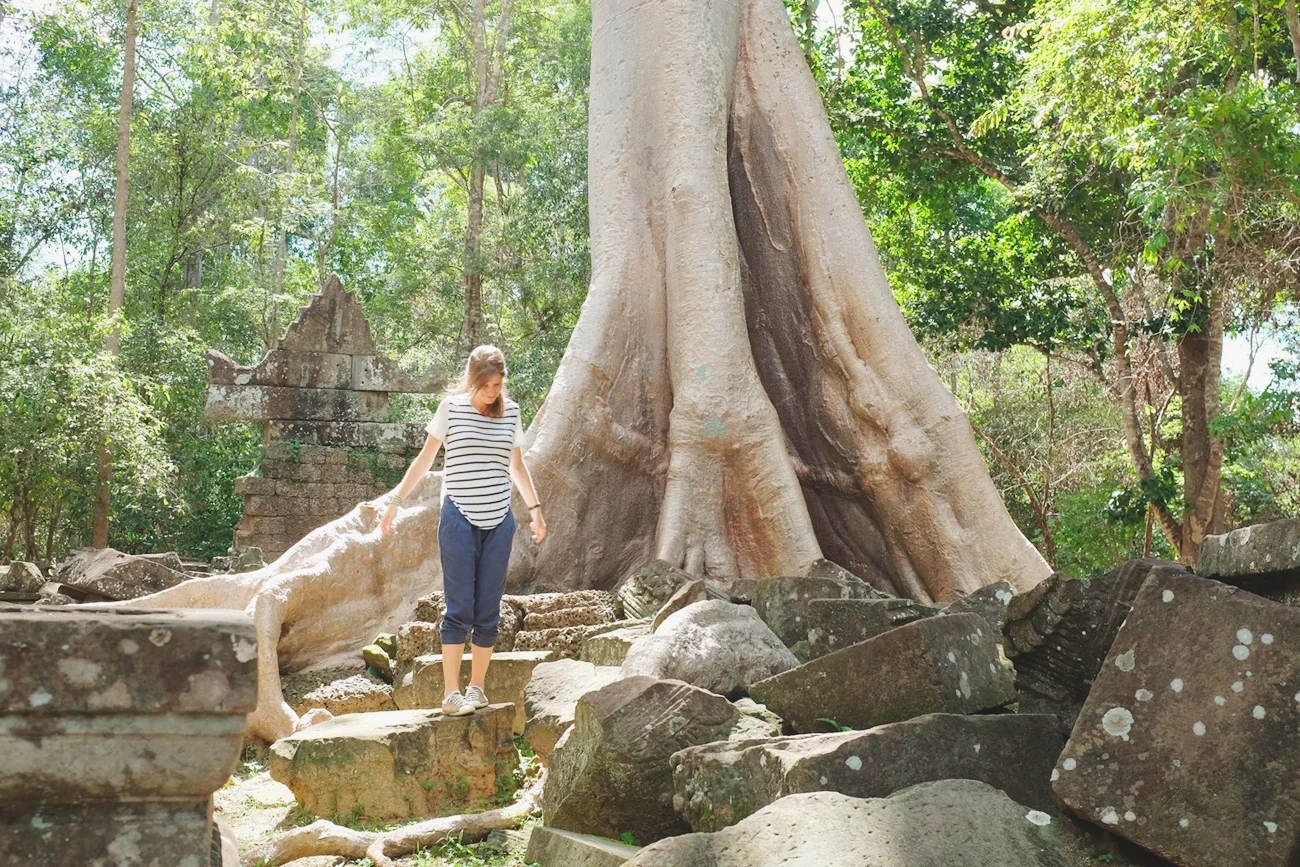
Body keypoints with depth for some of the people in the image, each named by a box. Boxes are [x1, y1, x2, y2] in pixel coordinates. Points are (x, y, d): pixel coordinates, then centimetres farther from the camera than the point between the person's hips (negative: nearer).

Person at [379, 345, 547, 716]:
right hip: (459, 519, -3)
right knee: (459, 608, -6)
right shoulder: (451, 407, -1)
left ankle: (476, 688, 14)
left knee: (488, 611, 4)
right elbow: (425, 459, 5)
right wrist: (395, 501, 4)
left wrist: (534, 508, 23)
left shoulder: (510, 412, 8)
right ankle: (451, 692, -1)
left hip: (499, 521, 3)